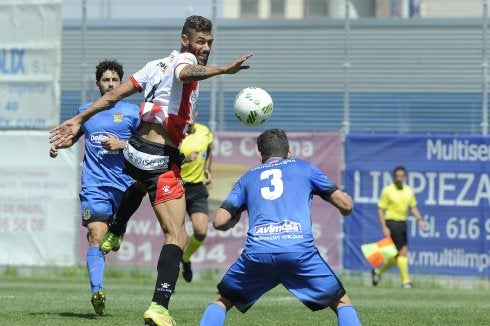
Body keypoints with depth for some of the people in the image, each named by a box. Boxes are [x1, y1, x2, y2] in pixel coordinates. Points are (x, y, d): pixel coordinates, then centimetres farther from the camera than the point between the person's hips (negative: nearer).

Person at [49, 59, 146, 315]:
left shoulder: (131, 112, 6)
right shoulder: (86, 111, 14)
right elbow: (74, 135, 31)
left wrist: (122, 145, -9)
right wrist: (58, 144, 12)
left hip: (124, 185, 0)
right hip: (94, 185, 0)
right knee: (96, 236, -16)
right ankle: (97, 291, -27)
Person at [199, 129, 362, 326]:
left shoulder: (248, 178, 26)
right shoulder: (303, 168, 23)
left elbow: (219, 222, 15)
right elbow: (346, 205, 17)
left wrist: (235, 220, 39)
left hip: (256, 252, 1)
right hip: (300, 250, -1)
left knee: (221, 301, 23)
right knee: (342, 303, 16)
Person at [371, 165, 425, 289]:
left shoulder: (409, 191, 10)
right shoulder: (387, 191, -7)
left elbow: (413, 208, 16)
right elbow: (381, 210, -6)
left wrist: (420, 220, -1)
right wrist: (384, 228, -14)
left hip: (403, 223, 7)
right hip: (392, 222, -7)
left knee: (397, 256, 8)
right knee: (403, 251, -13)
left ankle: (378, 272, 29)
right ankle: (405, 281, -9)